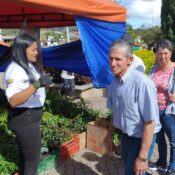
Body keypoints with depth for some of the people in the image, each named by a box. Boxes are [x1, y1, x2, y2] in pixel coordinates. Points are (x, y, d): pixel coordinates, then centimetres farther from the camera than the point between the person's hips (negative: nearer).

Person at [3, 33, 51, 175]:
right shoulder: (15, 70, -23)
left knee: (25, 154, 24)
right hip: (24, 118, -9)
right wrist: (36, 85, -40)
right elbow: (13, 101, -34)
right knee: (32, 159, 2)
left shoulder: (29, 65, 6)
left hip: (31, 116, 9)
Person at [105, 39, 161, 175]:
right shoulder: (115, 82, -5)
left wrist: (143, 157, -23)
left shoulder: (141, 82, -29)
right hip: (126, 136, 7)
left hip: (141, 138, -7)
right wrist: (109, 135, 15)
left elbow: (150, 122, -27)